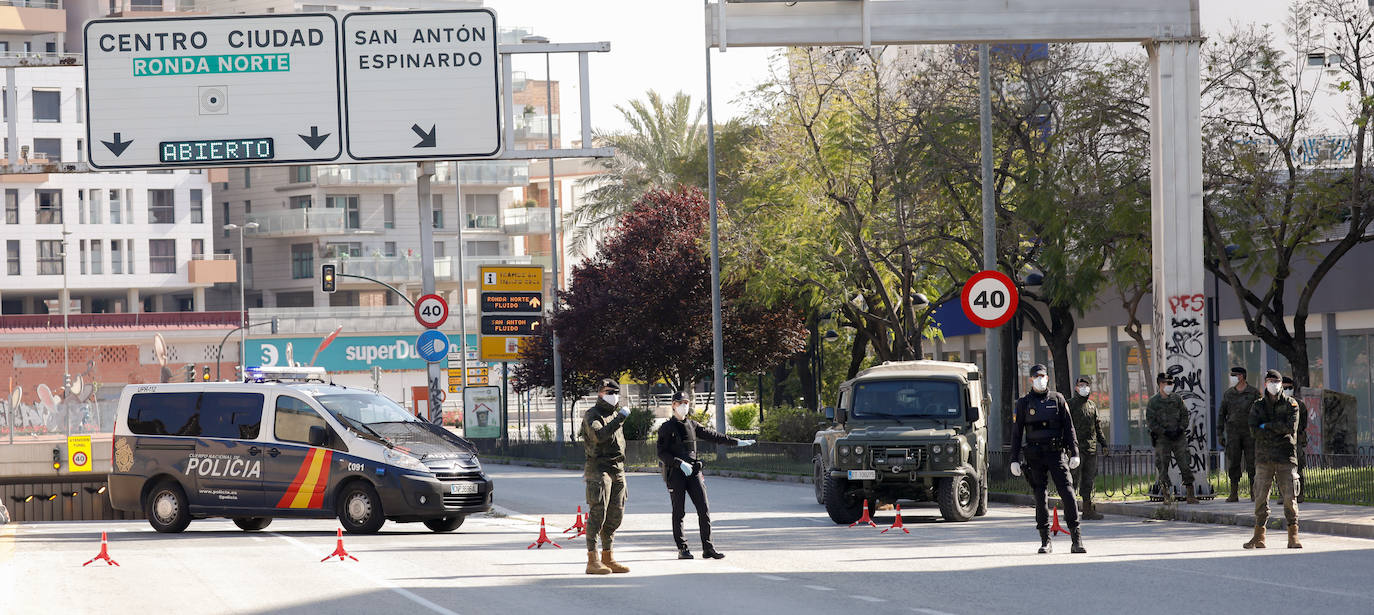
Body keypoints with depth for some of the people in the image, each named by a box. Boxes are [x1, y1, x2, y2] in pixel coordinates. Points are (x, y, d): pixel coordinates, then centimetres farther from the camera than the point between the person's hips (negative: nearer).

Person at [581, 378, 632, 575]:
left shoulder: (615, 415, 21)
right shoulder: (592, 415, -6)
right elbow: (599, 435, -24)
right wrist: (620, 419, -24)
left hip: (617, 470, 8)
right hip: (599, 468, -8)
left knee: (615, 516, 9)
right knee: (597, 514, -11)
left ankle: (607, 558, 16)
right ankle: (592, 561, -12)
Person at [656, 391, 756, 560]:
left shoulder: (692, 425, 15)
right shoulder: (666, 428, -1)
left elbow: (713, 435, 21)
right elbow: (661, 453, -7)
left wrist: (736, 442, 21)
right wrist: (680, 463, -19)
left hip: (693, 472, 5)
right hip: (675, 474, -5)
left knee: (704, 509, -3)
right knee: (679, 512, -2)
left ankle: (708, 548, -1)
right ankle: (682, 549, 5)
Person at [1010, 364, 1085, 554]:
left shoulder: (1057, 399, 8)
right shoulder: (1023, 403, 7)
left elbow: (1069, 428, 7)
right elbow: (1016, 433, 7)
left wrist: (1074, 453, -2)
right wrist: (1014, 460, 1)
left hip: (1057, 453, -1)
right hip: (1035, 456, 1)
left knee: (1067, 493, -10)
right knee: (1040, 497, 1)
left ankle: (1076, 539, -9)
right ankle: (1045, 541, 8)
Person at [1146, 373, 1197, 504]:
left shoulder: (1177, 398, 8)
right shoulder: (1153, 402, -2)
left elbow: (1184, 415, 12)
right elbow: (1150, 422, -5)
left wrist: (1181, 428, -5)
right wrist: (1165, 432, -12)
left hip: (1179, 437, 2)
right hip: (1162, 439, -2)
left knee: (1185, 465, -3)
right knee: (1163, 467, -2)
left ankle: (1191, 495, -2)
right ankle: (1167, 496, 6)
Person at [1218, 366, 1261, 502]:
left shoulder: (1254, 393, 2)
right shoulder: (1228, 394, 9)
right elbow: (1221, 414, 12)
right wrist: (1220, 434, 7)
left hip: (1250, 433, -2)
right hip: (1233, 433, 2)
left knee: (1251, 463, -3)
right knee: (1233, 463, -3)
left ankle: (1254, 494, 4)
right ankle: (1234, 493, 0)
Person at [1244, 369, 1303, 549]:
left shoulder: (1290, 404, 5)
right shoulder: (1258, 406, 10)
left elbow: (1291, 428, -10)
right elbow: (1255, 429, -5)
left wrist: (1267, 426, -6)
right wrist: (1277, 430, -11)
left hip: (1286, 457, -2)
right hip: (1264, 457, 2)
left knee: (1290, 497, -6)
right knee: (1260, 496, 0)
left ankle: (1293, 536, -1)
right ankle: (1259, 536, 6)